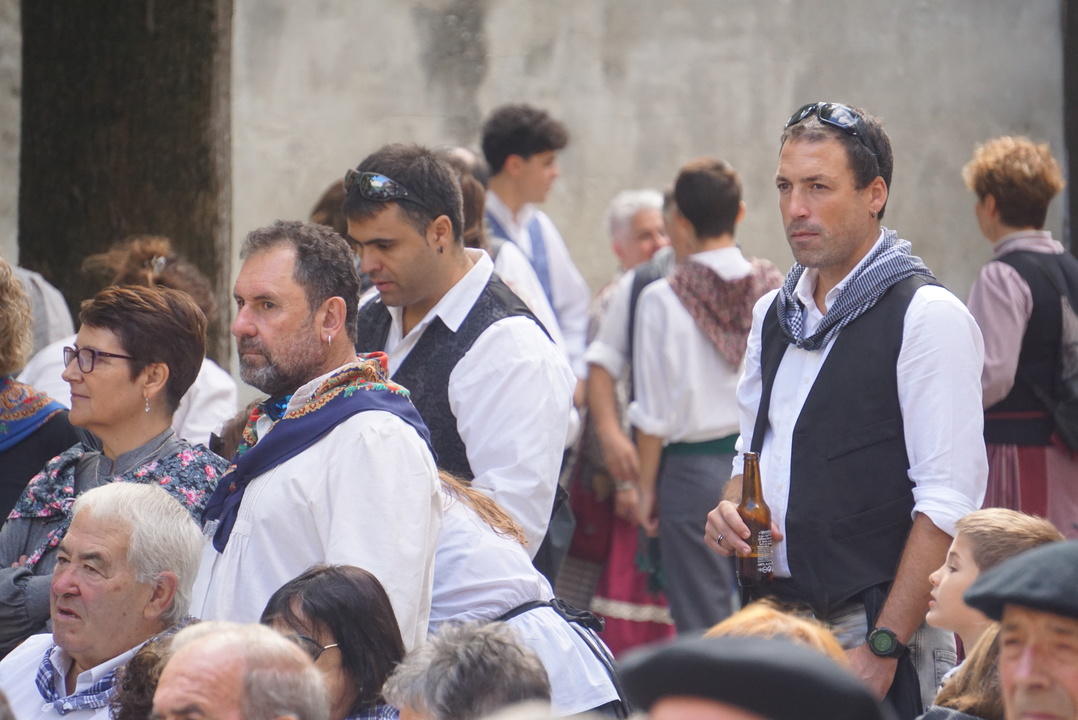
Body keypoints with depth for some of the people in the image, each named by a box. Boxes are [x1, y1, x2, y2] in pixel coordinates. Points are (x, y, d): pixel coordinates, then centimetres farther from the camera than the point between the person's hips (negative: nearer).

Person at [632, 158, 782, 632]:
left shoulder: (663, 300, -10)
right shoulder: (774, 289, 0)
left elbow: (656, 414, -7)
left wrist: (646, 486, 4)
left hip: (696, 468, -4)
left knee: (702, 623, 2)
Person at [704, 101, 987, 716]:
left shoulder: (928, 315, -9)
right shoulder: (775, 313, 13)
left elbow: (947, 502, -15)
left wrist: (884, 647, -19)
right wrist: (730, 512, 2)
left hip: (874, 622, -6)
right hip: (775, 616, 6)